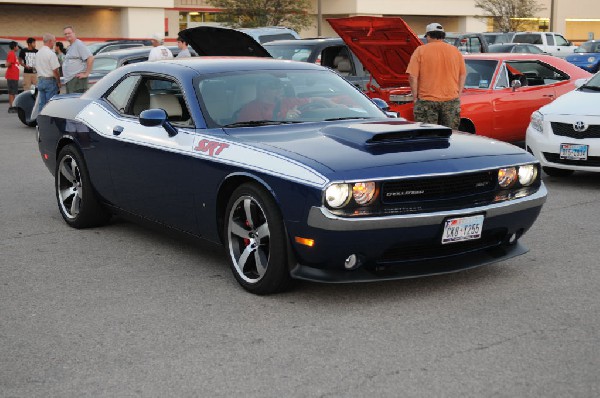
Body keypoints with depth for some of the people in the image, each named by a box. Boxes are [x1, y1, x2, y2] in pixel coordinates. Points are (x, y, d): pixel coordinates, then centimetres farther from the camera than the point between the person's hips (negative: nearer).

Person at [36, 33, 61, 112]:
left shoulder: (38, 53, 11)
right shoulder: (51, 53, -15)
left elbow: (38, 68, 17)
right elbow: (55, 70, -15)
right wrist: (59, 82, -4)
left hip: (40, 80, 8)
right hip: (50, 81, -8)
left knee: (42, 104, 10)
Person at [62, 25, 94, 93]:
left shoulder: (79, 44, -9)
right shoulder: (70, 47, 22)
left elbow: (90, 58, -19)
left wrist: (86, 74, -19)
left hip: (77, 79, -10)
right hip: (68, 80, 10)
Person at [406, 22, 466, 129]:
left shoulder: (421, 50, -1)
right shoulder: (455, 51, 9)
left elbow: (412, 76, -7)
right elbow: (463, 75, 12)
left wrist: (415, 97, 1)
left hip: (427, 101, -3)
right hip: (451, 101, 3)